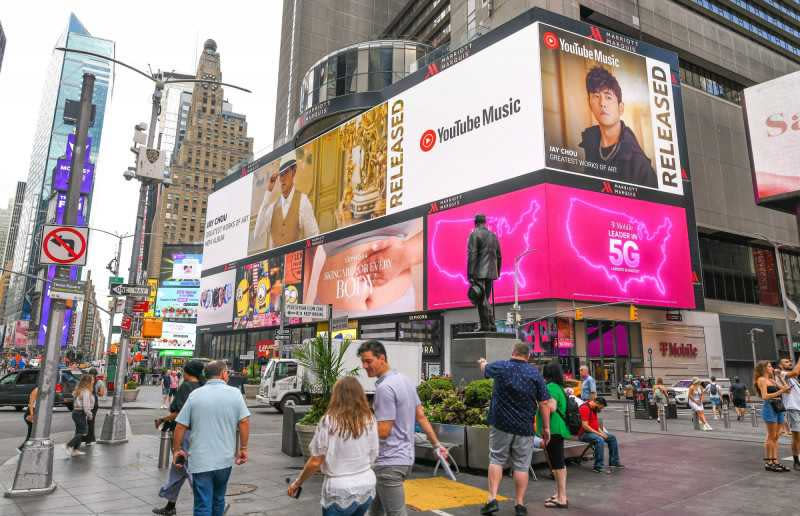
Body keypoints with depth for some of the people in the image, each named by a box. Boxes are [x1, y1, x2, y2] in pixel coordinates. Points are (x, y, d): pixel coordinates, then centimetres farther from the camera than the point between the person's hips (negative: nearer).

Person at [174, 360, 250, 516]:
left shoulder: (195, 394, -2)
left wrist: (176, 450, 10)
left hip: (200, 461, -1)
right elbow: (244, 422, -6)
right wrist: (243, 448, 4)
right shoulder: (234, 393, -3)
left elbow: (180, 426, -3)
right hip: (225, 459, 1)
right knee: (218, 500, 22)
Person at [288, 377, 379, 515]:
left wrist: (297, 483, 6)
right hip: (367, 488, 4)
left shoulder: (329, 421, -14)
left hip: (340, 491, -4)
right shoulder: (370, 420, -4)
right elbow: (373, 456, 5)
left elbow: (315, 462, -9)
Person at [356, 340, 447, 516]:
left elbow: (383, 432, -21)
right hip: (404, 457, 10)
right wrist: (436, 444, 18)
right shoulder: (405, 380, 8)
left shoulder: (384, 387, -20)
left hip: (390, 462, -10)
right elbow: (421, 417, 13)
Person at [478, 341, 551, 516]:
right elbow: (544, 403, -3)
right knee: (521, 466, 9)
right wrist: (546, 428, 5)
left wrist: (482, 362, 45)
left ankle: (492, 499, 1)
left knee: (496, 460, 9)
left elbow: (485, 369, 22)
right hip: (524, 428, 0)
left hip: (500, 424, 0)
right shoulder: (535, 373, -2)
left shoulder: (500, 367, -1)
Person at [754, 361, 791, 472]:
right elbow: (765, 396, -13)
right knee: (771, 437, -5)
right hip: (769, 408, -8)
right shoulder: (761, 380, -5)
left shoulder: (772, 380, 20)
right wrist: (780, 391, -16)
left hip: (778, 408, 8)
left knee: (776, 437, 8)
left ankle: (775, 461, 11)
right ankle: (768, 462, 0)